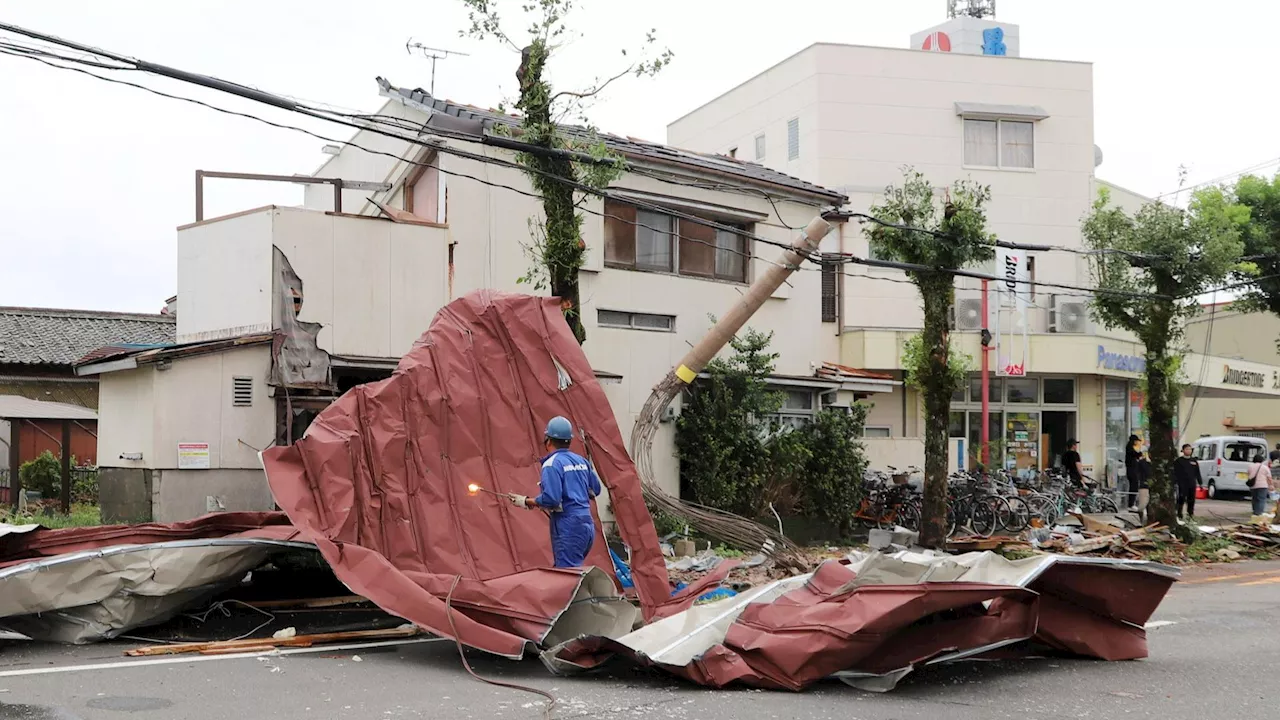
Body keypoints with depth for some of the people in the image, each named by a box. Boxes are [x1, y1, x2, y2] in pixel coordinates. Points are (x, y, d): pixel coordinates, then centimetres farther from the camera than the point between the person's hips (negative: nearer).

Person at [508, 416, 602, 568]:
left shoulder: (552, 464, -11)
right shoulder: (581, 461, 13)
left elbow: (551, 499, -20)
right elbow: (595, 489, 22)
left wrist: (526, 502, -6)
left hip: (568, 527, -8)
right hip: (587, 524, 8)